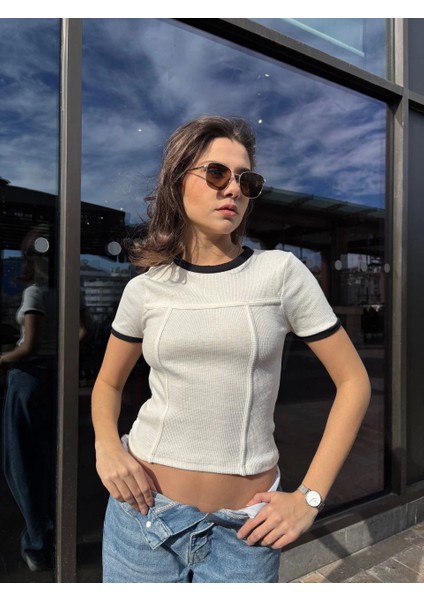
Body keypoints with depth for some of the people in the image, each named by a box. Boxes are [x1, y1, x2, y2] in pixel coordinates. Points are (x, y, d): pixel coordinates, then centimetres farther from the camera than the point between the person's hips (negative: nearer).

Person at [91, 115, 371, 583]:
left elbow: (353, 381, -4)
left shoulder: (281, 272, -9)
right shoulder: (145, 288, -3)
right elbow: (107, 384, 11)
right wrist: (106, 448, -8)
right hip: (143, 506, 2)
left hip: (243, 526, -1)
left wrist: (309, 497, -7)